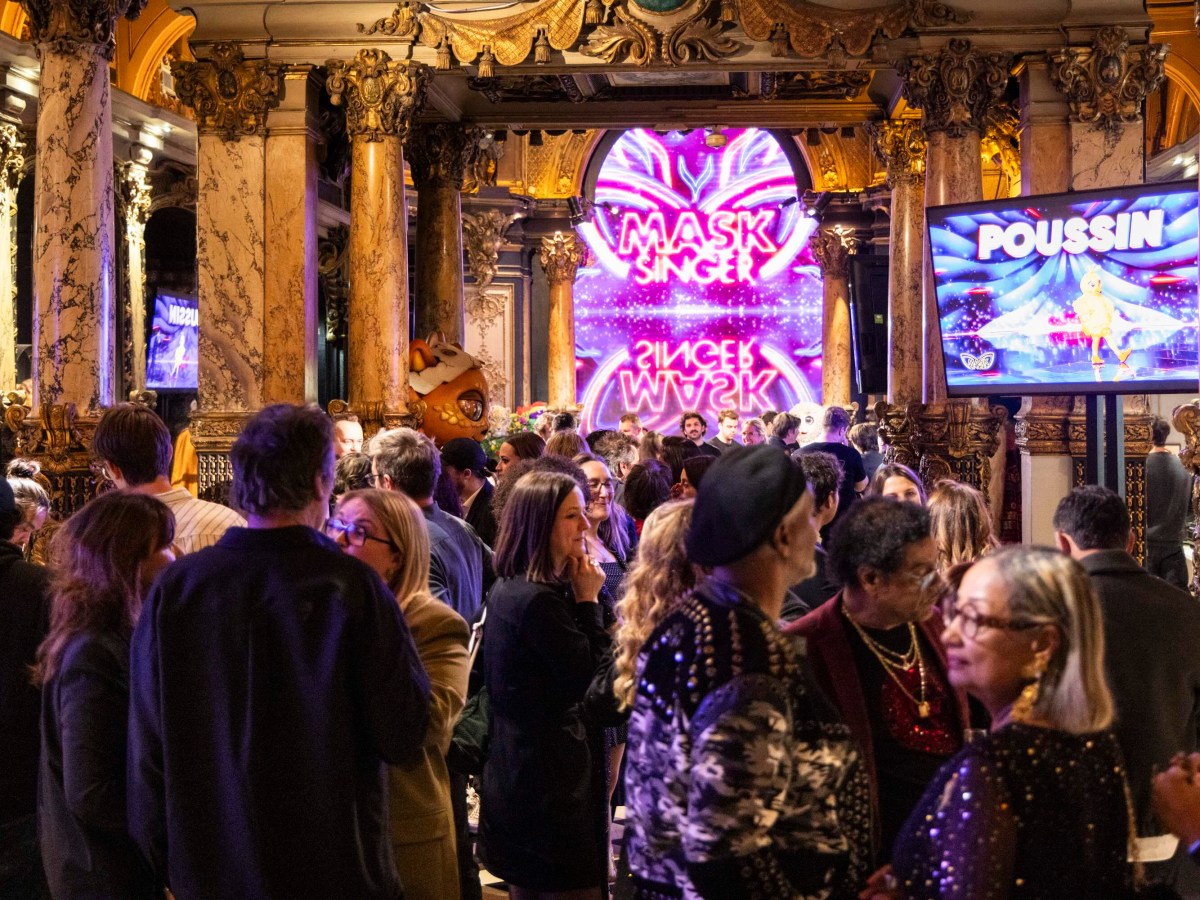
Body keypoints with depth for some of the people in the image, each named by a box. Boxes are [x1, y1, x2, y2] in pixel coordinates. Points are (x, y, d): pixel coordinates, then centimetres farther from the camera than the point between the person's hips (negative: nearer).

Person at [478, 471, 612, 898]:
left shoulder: (507, 590, 8)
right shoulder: (539, 601, -22)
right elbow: (595, 684, -18)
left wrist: (580, 599, 5)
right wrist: (588, 601, -12)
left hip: (514, 775, 10)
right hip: (552, 783, -10)